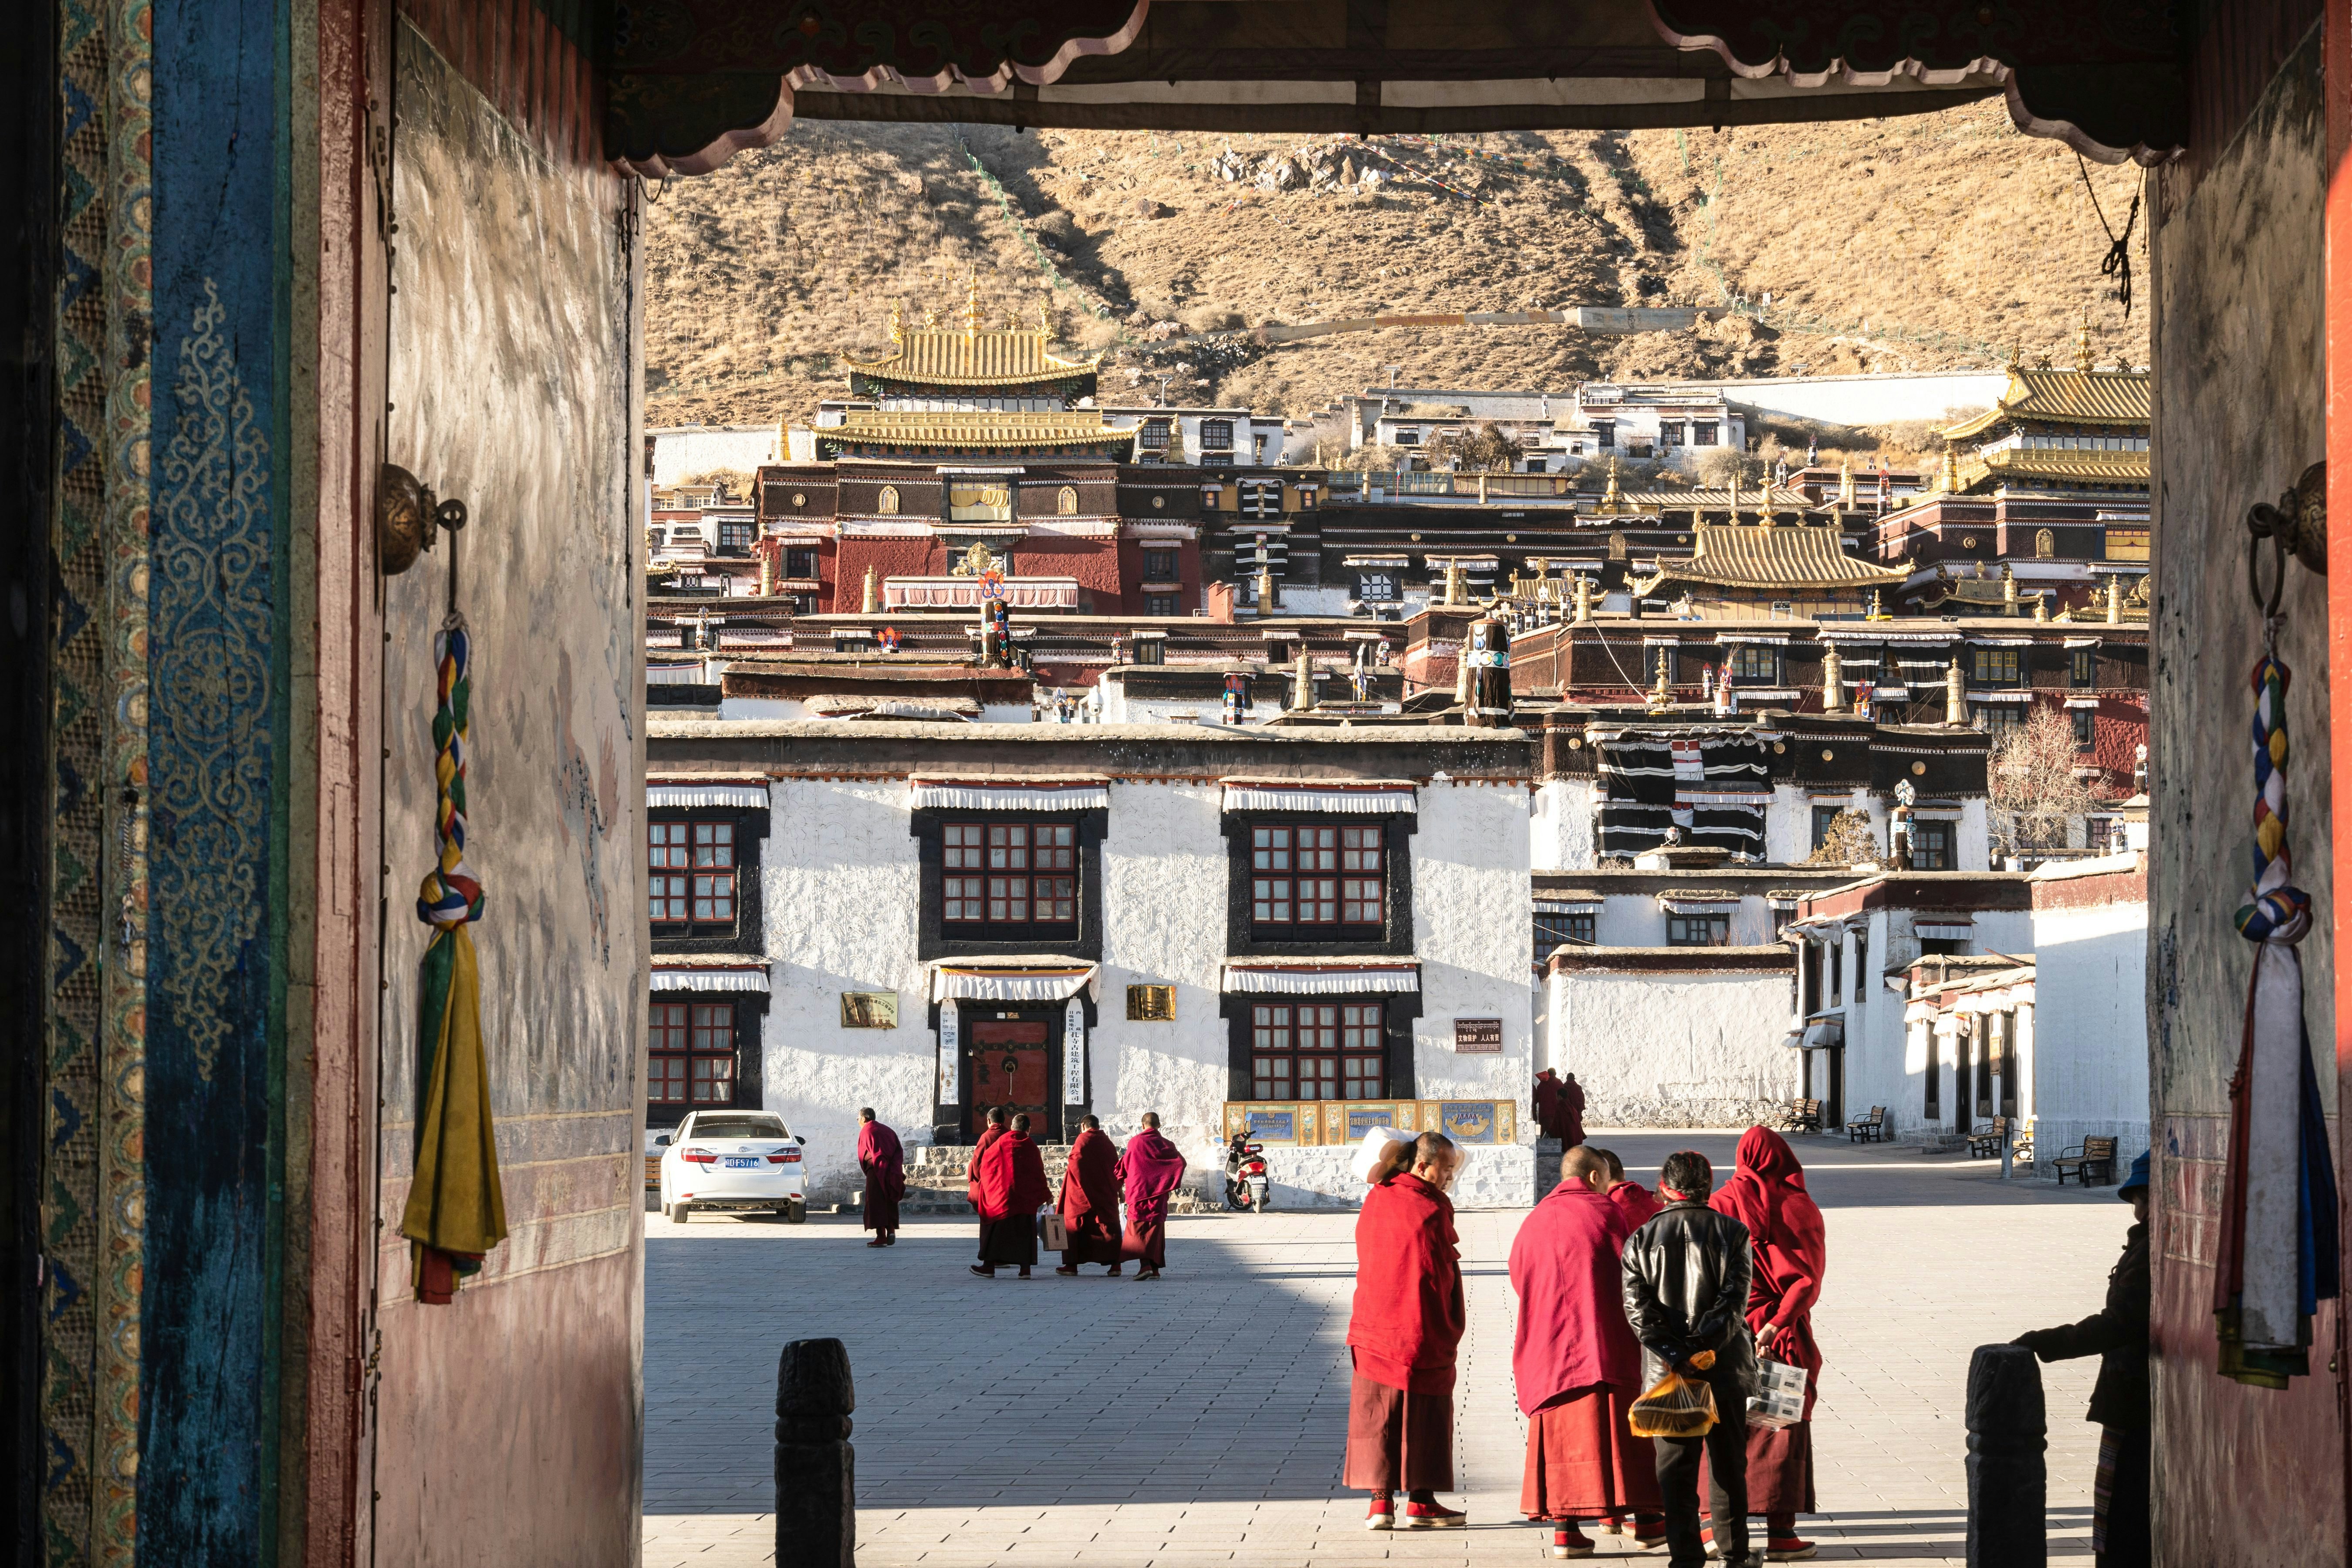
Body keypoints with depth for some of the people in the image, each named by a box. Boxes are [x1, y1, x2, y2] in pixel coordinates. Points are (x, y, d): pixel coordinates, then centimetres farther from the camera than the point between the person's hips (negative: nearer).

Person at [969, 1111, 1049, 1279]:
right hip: (1026, 1197, 2)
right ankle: (1025, 1268, 0)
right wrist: (1046, 1195, 20)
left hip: (1002, 1194, -2)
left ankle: (989, 1266, 2)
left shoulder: (1002, 1143, -2)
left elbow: (985, 1161, 5)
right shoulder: (1032, 1147, 3)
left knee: (996, 1230, 3)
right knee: (1025, 1232, 5)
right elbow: (1039, 1174, 8)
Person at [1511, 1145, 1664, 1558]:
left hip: (1548, 1349, 4)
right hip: (1608, 1347, -4)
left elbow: (1521, 1283, 18)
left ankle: (1565, 1530, -3)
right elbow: (1635, 1271, -2)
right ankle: (1645, 1520, 5)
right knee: (1624, 1430, 2)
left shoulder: (1532, 1225, 13)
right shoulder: (1605, 1212, -2)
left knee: (1562, 1437, 3)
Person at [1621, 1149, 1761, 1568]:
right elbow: (1734, 1301, -13)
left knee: (1675, 1466, 5)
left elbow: (1638, 1308, -8)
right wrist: (1702, 1346, -14)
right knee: (1728, 1463, 11)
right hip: (1724, 1368, 0)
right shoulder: (1732, 1233, -2)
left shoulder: (1642, 1240, 2)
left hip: (1666, 1374, 0)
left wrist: (1674, 1355, -13)